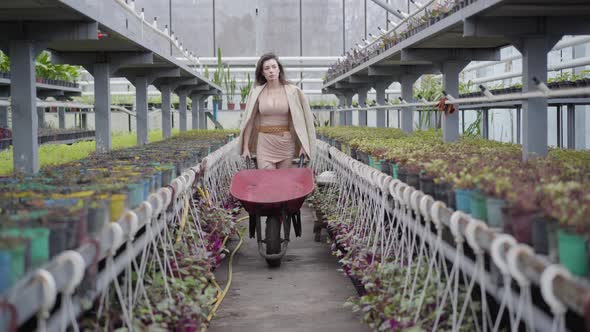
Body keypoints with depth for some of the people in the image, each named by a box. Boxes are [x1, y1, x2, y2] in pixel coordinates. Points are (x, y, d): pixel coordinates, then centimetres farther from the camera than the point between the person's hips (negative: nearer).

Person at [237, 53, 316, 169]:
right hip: (264, 143, 0)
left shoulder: (292, 91, -1)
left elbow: (300, 118, 0)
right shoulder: (256, 93, 1)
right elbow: (248, 120, 3)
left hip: (286, 143, 0)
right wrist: (245, 147, -1)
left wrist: (303, 145, -5)